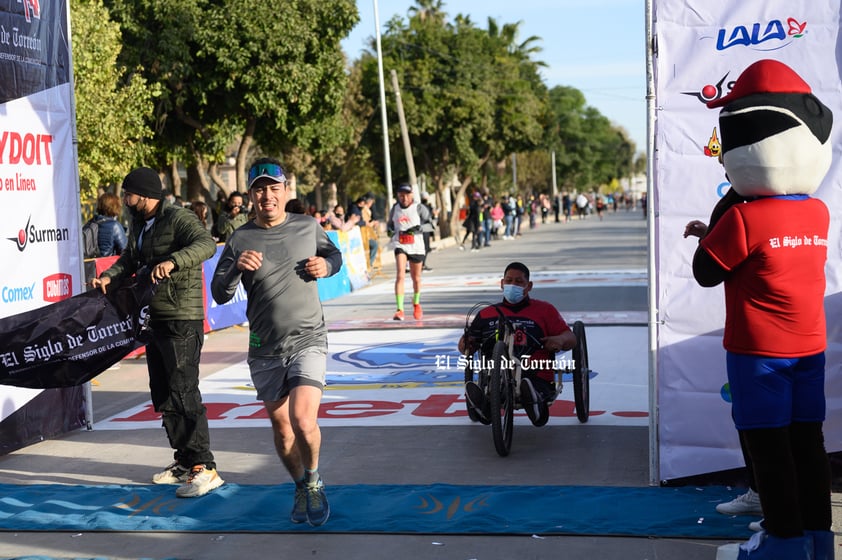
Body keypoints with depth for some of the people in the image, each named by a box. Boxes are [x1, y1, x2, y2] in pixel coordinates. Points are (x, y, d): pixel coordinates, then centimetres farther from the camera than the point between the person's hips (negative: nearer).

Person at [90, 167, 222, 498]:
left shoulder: (178, 218, -12)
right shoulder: (139, 225, 17)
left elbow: (206, 244, -28)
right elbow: (130, 260, 19)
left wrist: (173, 260, -43)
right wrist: (110, 276, -2)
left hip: (182, 321, -10)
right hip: (154, 320, 10)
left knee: (183, 393, -12)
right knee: (163, 396, 13)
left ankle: (204, 468, -8)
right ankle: (185, 461, 24)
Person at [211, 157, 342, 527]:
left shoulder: (308, 227, 0)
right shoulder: (239, 240, -2)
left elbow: (334, 254, 19)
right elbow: (220, 295, -4)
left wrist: (326, 266, -4)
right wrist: (237, 268, -23)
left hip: (308, 340, -2)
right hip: (265, 348, 2)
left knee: (303, 421, -19)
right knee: (281, 428, 11)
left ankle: (314, 481, 9)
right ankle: (302, 488, 36)